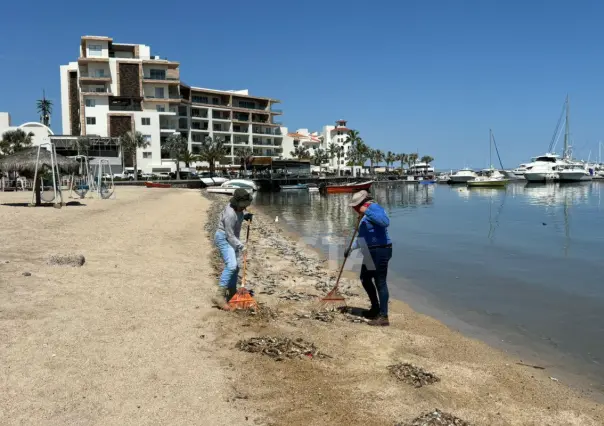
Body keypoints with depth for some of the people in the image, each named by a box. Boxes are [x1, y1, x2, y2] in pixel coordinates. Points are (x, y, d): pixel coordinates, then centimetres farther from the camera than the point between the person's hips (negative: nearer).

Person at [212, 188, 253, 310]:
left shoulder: (237, 208, -2)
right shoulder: (230, 214, -29)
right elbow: (230, 235, -23)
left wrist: (245, 216, 2)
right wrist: (241, 246, -16)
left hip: (233, 238, 10)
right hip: (224, 238, -10)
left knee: (236, 266, 12)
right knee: (231, 265, -25)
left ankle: (231, 294, 24)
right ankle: (219, 296, -26)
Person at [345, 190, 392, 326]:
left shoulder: (374, 207, -14)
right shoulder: (365, 215, 17)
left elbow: (385, 222, -35)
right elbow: (363, 236, 28)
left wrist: (367, 212, -35)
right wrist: (351, 248, 26)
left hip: (380, 252, -11)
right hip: (370, 254, 11)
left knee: (380, 283, -7)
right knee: (365, 279, 21)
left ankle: (383, 317, -2)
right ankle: (375, 308, 35)